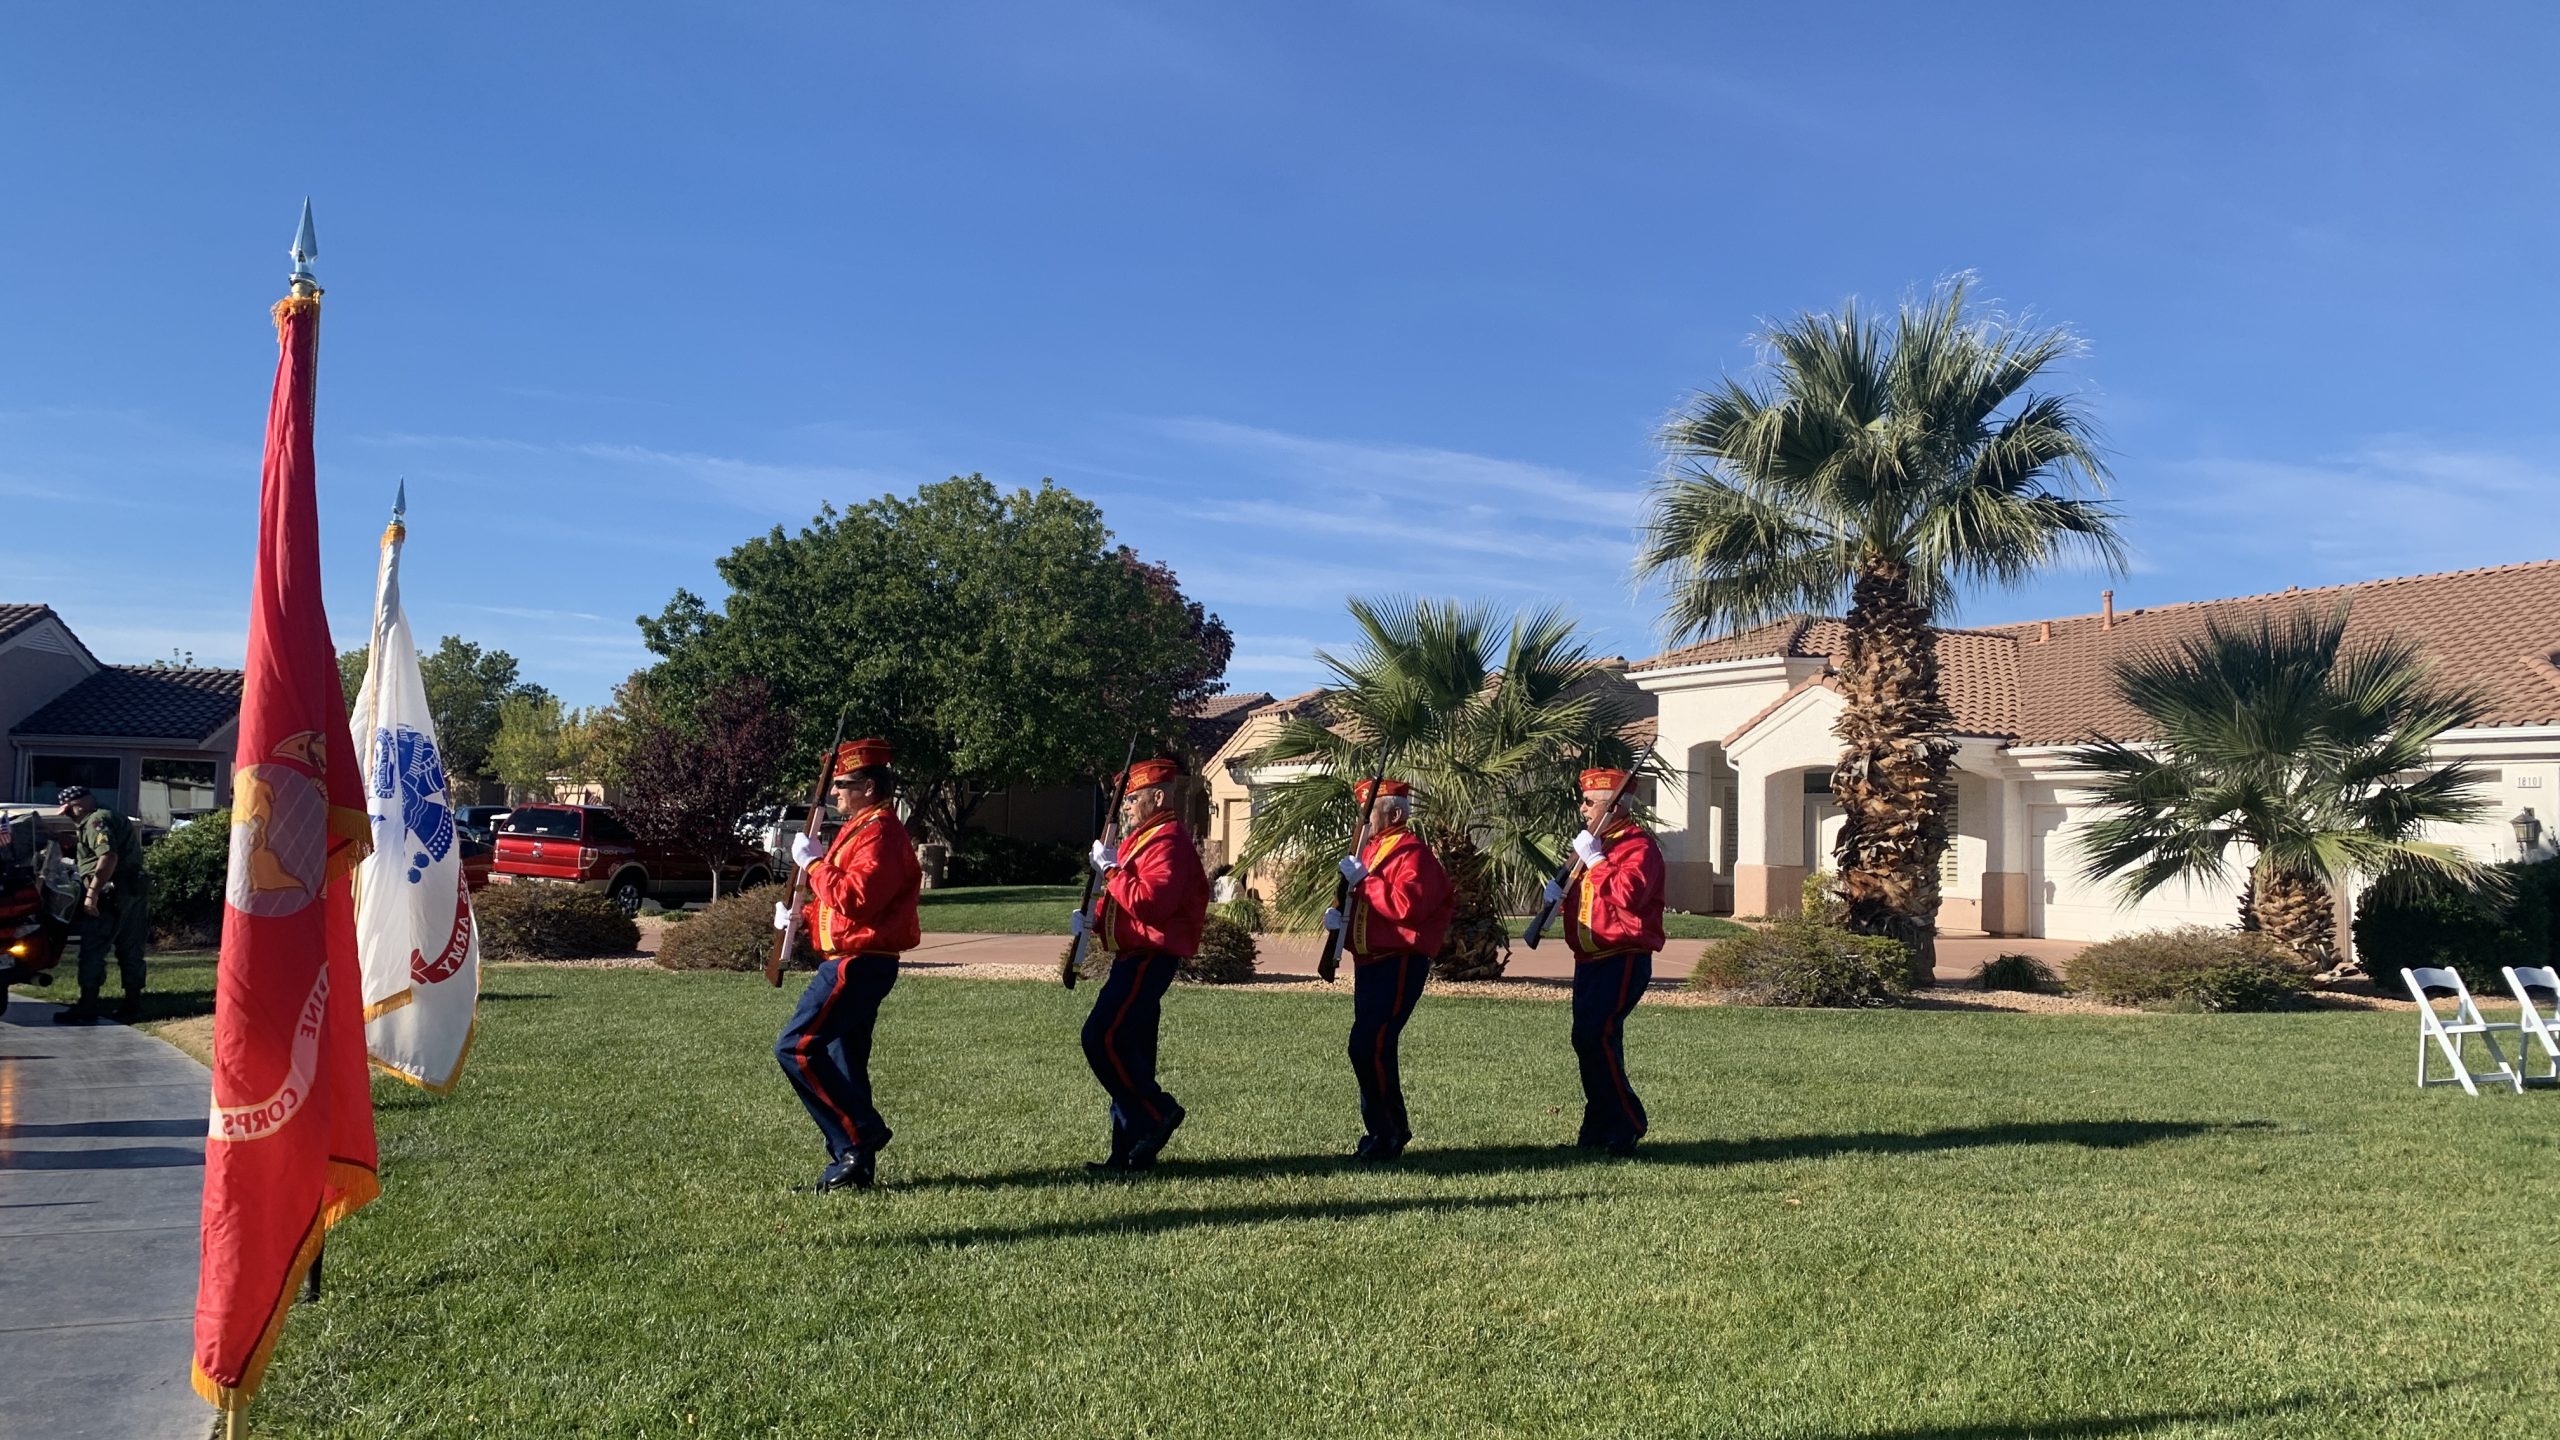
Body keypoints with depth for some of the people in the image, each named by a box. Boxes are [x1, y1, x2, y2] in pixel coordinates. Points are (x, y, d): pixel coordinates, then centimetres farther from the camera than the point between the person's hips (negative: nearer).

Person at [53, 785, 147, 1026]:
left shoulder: (96, 821, -9)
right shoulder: (113, 817, 22)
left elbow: (108, 857, -23)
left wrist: (92, 893, -23)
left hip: (111, 896, -10)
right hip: (132, 894, 10)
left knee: (92, 952, -5)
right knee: (130, 952, 11)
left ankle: (86, 1008, -4)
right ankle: (133, 1007, 14)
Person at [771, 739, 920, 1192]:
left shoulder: (880, 835, -16)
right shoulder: (861, 828, 18)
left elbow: (854, 899, -27)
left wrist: (814, 862, -18)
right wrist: (801, 914, 11)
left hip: (858, 964, -11)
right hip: (856, 963, 11)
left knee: (796, 1048, -13)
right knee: (843, 1064, 11)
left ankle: (860, 1134, -8)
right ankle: (856, 1164, 16)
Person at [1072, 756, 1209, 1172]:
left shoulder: (1168, 841, -14)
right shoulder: (1142, 839, 20)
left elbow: (1151, 902, -27)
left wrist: (1111, 869, -19)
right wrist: (1094, 919, 7)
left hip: (1150, 959, -10)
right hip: (1135, 957, 10)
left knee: (1103, 1038, -15)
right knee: (1128, 1048, 9)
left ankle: (1158, 1112, -4)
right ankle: (1130, 1149, 13)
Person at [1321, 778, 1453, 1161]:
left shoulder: (1413, 853, -12)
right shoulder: (1372, 848, 18)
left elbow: (1407, 906, -27)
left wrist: (1364, 878, -22)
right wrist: (1341, 914, 4)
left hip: (1399, 964, -10)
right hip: (1370, 963, 10)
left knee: (1370, 1046, -13)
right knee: (1370, 1047, 12)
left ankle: (1388, 1134, -4)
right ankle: (1389, 1130, 23)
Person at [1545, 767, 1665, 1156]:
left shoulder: (1639, 846, -10)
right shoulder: (1594, 843, 19)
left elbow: (1628, 894, -27)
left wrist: (1594, 860, -22)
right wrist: (1561, 894, 7)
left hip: (1623, 960, -9)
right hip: (1589, 960, 9)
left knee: (1596, 1037, -16)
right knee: (1587, 1039, 9)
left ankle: (1627, 1124, -6)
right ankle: (1601, 1126, 19)